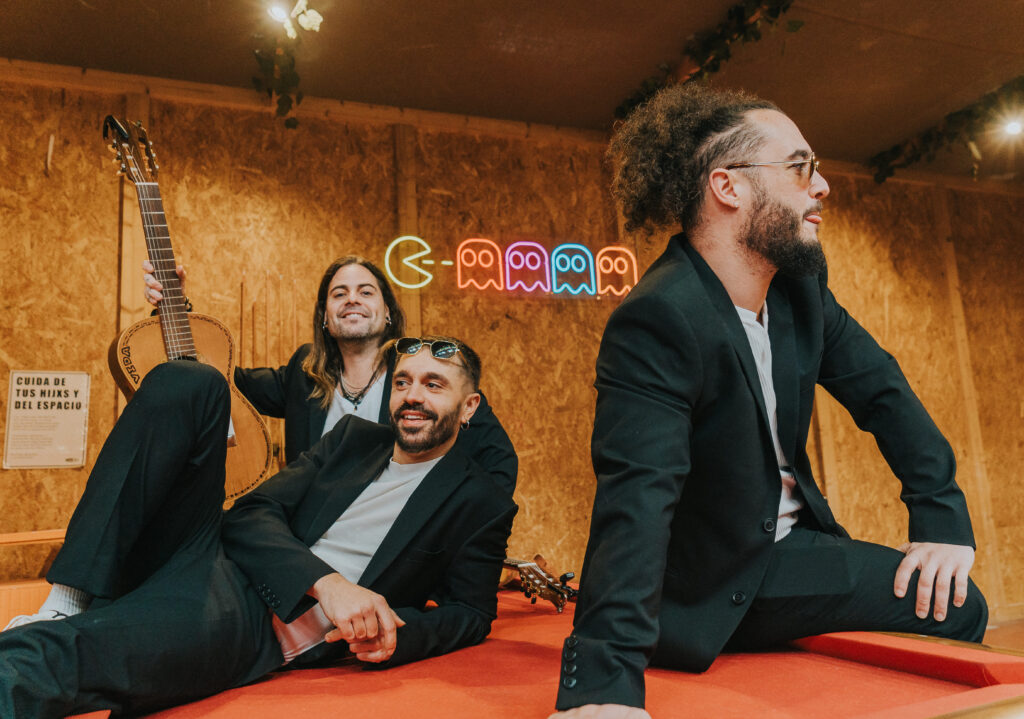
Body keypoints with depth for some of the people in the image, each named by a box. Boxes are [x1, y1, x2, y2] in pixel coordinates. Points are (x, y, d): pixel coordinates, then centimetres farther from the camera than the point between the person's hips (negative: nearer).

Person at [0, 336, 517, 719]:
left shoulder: (481, 505, 5)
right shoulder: (353, 437, 15)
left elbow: (471, 612, 7)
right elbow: (251, 514, 5)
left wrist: (398, 635, -16)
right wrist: (325, 581, -16)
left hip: (258, 628, -6)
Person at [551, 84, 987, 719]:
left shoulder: (801, 283, -1)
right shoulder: (656, 320, -28)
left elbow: (881, 388, 7)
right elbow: (639, 493, -39)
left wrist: (943, 520, 1)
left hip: (792, 542, 8)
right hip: (710, 585, -7)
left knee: (958, 605, 0)